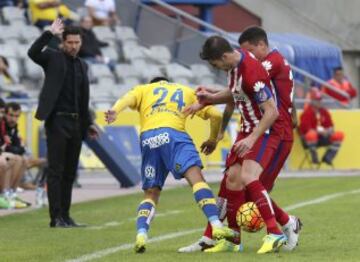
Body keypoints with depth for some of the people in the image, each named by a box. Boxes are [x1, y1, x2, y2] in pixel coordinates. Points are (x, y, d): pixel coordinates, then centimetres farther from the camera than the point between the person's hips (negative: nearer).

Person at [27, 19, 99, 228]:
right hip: (57, 121, -6)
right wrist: (50, 34, -25)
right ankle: (56, 217, -8)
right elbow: (33, 53, -23)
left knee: (70, 172, 8)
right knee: (56, 171, -7)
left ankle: (65, 215, 13)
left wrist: (88, 123, 20)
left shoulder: (82, 65, 16)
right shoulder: (53, 58, -1)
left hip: (76, 123, 6)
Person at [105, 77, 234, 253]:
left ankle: (141, 234, -9)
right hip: (173, 133, -2)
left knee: (151, 193, 12)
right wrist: (212, 140, 43)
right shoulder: (187, 92, 33)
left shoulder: (144, 90, 32)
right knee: (196, 178, -16)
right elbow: (216, 115, 26)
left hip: (147, 138, 2)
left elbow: (128, 98, 8)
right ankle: (216, 224, -35)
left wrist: (114, 112, -13)